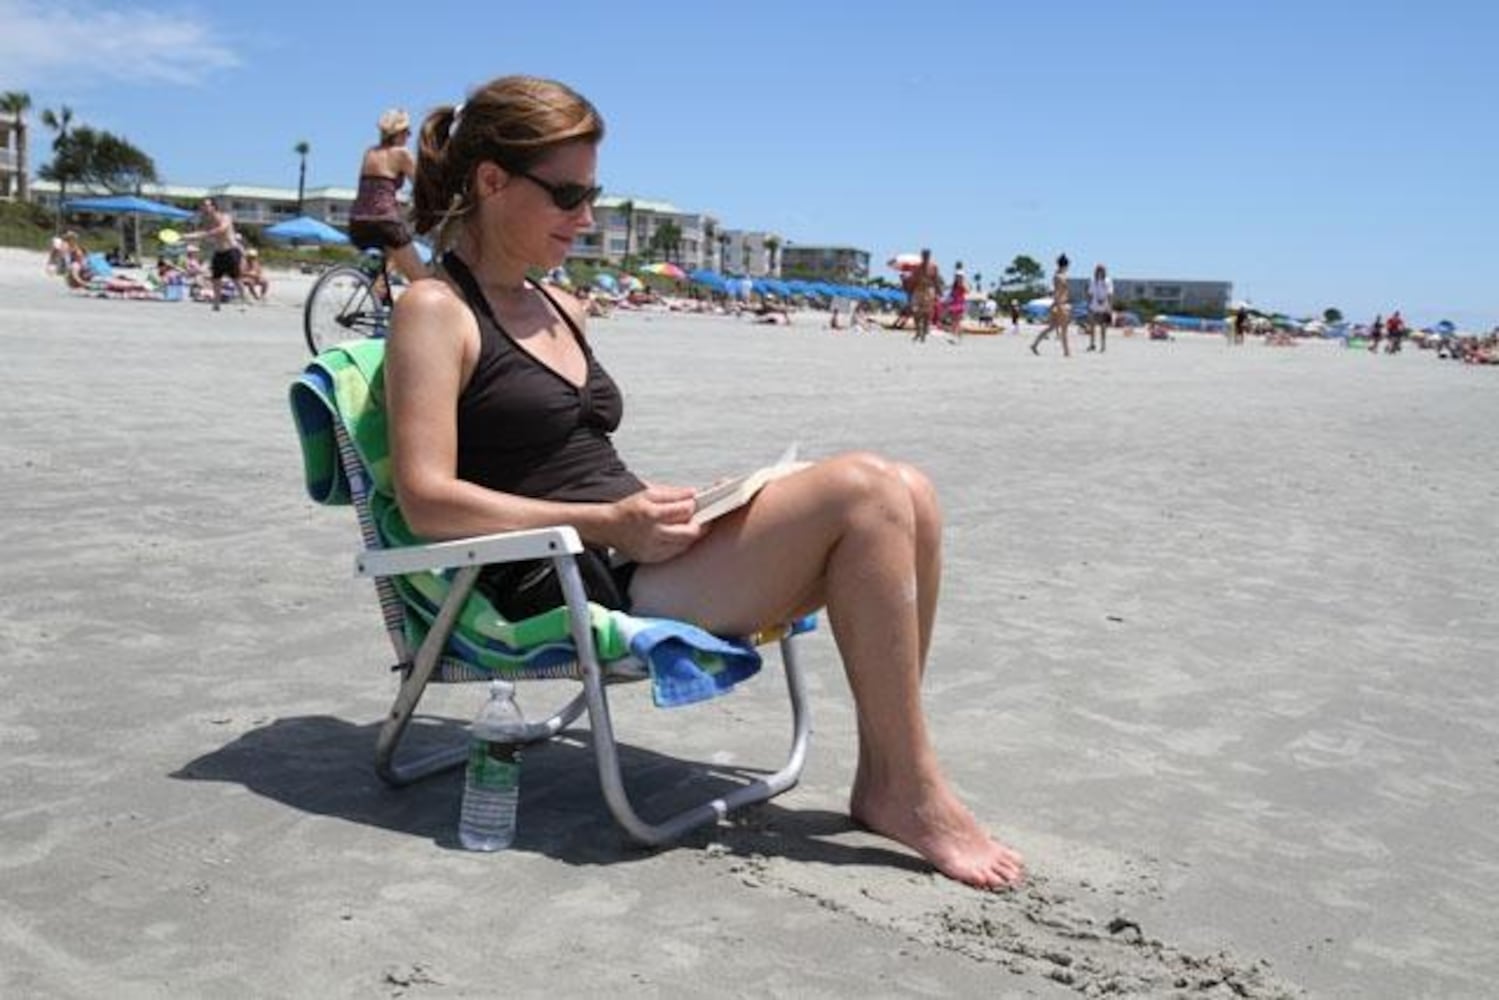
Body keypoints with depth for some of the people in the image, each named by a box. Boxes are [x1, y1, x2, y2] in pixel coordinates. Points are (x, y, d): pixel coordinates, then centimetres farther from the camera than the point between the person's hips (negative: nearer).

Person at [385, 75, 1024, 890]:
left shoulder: (561, 310, 20)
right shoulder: (435, 311, -4)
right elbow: (428, 502, -15)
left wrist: (660, 501, 4)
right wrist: (610, 523, -20)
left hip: (630, 556, 8)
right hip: (570, 586, -8)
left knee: (907, 495, -9)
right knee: (861, 488, -21)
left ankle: (884, 775, -7)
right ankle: (911, 792, -13)